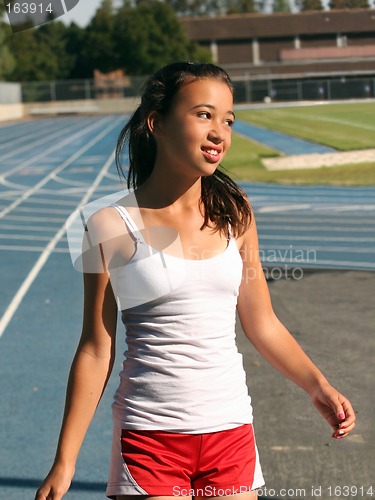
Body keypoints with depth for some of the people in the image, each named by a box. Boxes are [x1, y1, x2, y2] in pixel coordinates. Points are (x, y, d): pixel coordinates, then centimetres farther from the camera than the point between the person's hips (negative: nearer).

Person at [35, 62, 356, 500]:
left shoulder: (234, 214, 4)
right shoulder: (112, 227, -7)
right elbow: (95, 353, -3)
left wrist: (318, 386, 2)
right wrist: (64, 462, -4)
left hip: (231, 431, 4)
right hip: (151, 436, -3)